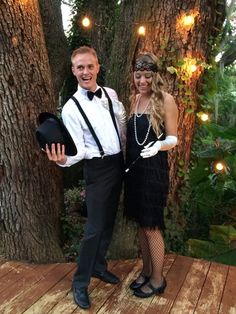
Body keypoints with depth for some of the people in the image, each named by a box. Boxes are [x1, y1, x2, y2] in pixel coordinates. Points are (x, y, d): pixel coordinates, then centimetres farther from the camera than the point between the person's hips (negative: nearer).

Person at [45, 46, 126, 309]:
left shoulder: (111, 94, 4)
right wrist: (64, 159, -37)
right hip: (97, 169, -6)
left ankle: (99, 266, 38)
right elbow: (79, 148, -17)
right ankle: (80, 283, 19)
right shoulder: (71, 108, -12)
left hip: (119, 164, 6)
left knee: (108, 221, 17)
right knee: (94, 228, -1)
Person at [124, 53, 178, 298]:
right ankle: (146, 270, 36)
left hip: (153, 170, -6)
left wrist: (159, 145, -29)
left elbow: (173, 139, -9)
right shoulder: (134, 98, 8)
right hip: (133, 168, 6)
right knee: (140, 223, 16)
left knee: (152, 227, 4)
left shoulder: (165, 100, -10)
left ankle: (158, 279, 25)